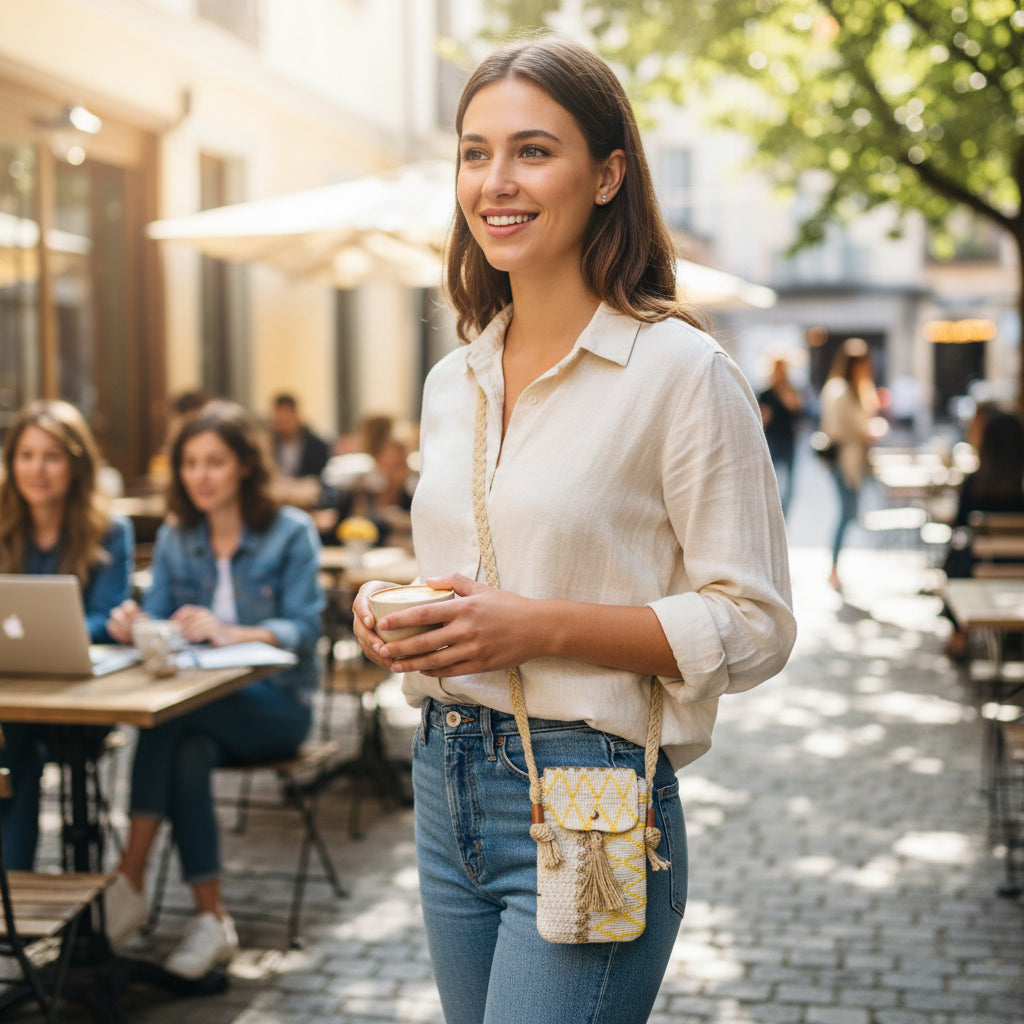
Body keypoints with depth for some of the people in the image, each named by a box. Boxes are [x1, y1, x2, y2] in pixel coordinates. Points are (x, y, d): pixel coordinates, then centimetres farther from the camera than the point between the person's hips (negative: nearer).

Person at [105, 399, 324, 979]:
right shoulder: (176, 538, 12)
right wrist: (133, 626, -22)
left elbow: (304, 630, -13)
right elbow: (157, 621, 3)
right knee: (188, 752, -33)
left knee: (168, 722, -33)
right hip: (199, 703, 4)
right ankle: (212, 920, -31)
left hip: (274, 703, -3)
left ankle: (130, 882, -31)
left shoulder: (291, 533, -3)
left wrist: (230, 632, -31)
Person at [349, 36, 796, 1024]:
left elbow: (753, 628, -12)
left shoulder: (681, 370, -11)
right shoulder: (451, 383, 9)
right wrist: (392, 605, -1)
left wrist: (539, 627, -21)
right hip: (445, 785, 7)